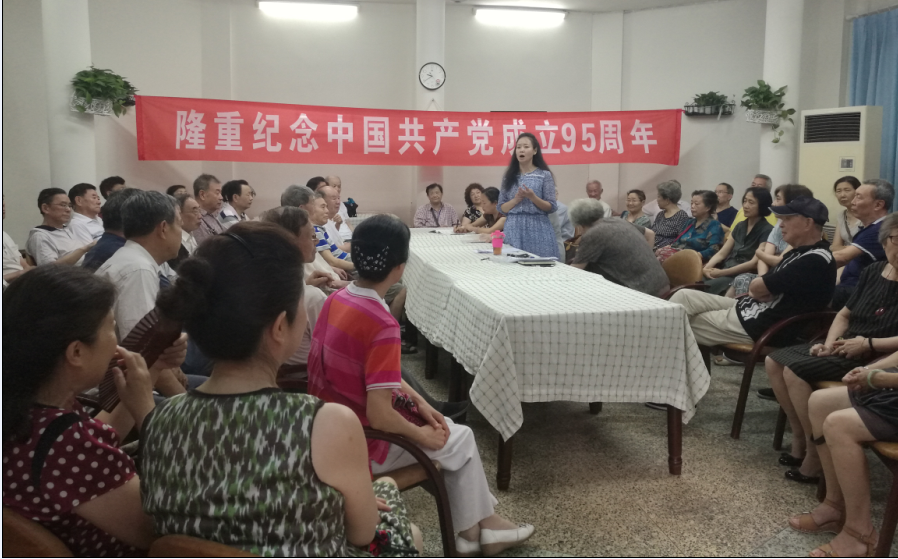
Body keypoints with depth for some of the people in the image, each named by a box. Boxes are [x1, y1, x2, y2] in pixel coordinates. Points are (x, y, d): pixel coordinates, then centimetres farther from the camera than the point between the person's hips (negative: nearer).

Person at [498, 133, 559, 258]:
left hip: (538, 229, -2)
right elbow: (502, 208, 8)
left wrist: (532, 197, -16)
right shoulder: (509, 176, 9)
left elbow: (551, 207, -2)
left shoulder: (544, 175, 1)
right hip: (514, 230, 2)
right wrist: (516, 199, -9)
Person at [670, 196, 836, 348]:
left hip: (761, 326, -9)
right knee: (684, 296, 0)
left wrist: (758, 287, 4)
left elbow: (757, 288, -17)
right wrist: (760, 289, -7)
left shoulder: (817, 260, -19)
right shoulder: (799, 253, 14)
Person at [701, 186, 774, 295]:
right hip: (727, 273, 6)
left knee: (708, 287, -31)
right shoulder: (740, 226, 16)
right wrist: (707, 267, -9)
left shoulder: (766, 230, -5)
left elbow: (754, 263, -14)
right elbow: (721, 254, 12)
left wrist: (721, 272, -18)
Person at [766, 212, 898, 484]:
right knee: (774, 361, -5)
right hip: (846, 346, 8)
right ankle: (799, 436, 2)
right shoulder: (872, 271, 10)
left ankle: (816, 452, -13)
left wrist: (869, 343, -22)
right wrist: (831, 342, -2)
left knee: (795, 371, -24)